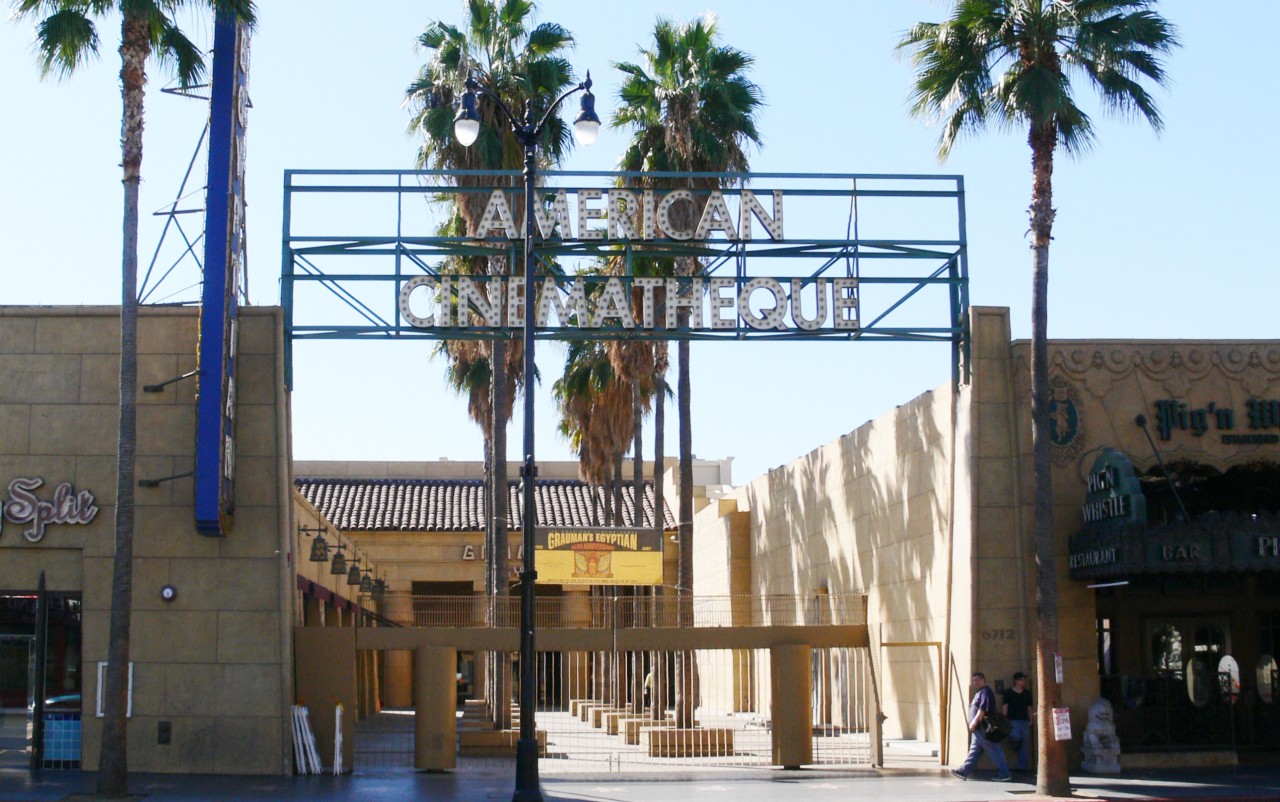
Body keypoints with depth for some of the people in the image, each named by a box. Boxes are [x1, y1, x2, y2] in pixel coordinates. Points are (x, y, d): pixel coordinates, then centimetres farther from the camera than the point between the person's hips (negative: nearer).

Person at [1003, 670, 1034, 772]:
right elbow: (1005, 706, 3)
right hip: (1013, 720, -4)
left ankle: (1022, 766, 4)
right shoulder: (1008, 692, 3)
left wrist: (1030, 720, 7)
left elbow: (1029, 708, 17)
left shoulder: (1027, 693, 14)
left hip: (1024, 721, 4)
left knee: (1025, 743, -1)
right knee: (1015, 737, -26)